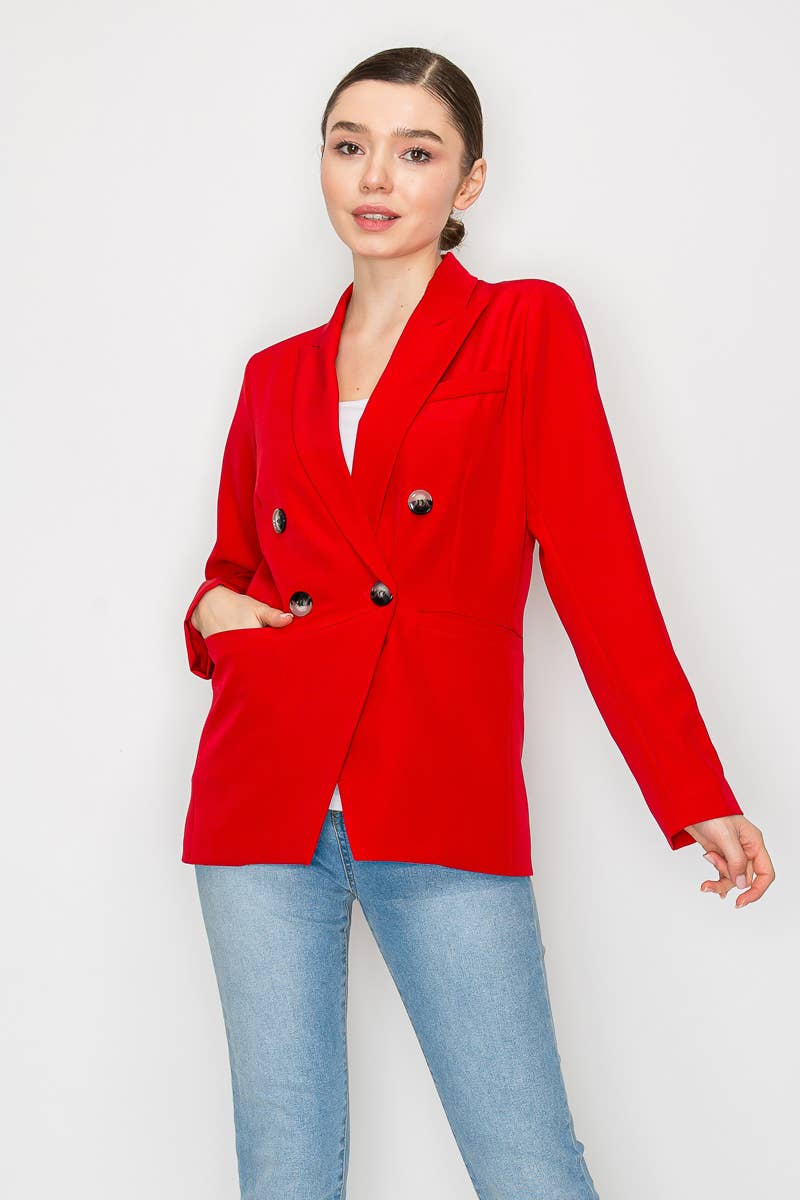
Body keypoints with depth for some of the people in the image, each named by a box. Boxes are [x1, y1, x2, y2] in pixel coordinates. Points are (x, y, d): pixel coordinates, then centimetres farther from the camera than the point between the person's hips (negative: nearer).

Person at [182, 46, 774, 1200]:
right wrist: (214, 610, 2)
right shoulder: (277, 376, 17)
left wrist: (699, 799, -6)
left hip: (444, 804, -3)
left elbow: (595, 567, -1)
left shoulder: (527, 327, 5)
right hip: (267, 797, 4)